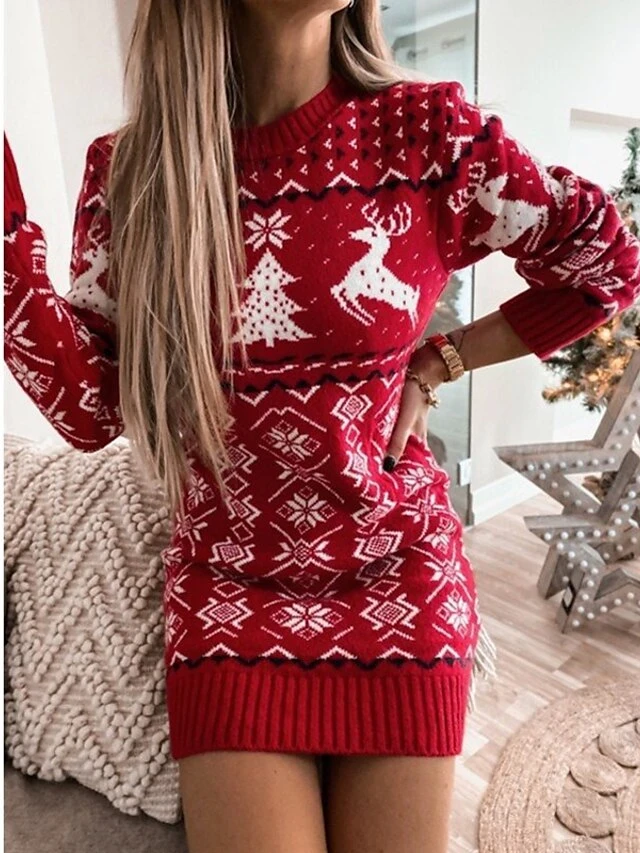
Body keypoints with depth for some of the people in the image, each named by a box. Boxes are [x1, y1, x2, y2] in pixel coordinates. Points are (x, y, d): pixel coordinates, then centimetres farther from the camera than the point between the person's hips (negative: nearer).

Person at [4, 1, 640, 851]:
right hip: (229, 587, 1)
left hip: (398, 577, 1)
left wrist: (435, 364, -2)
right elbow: (87, 408, -6)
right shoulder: (130, 169, -2)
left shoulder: (425, 128, -7)